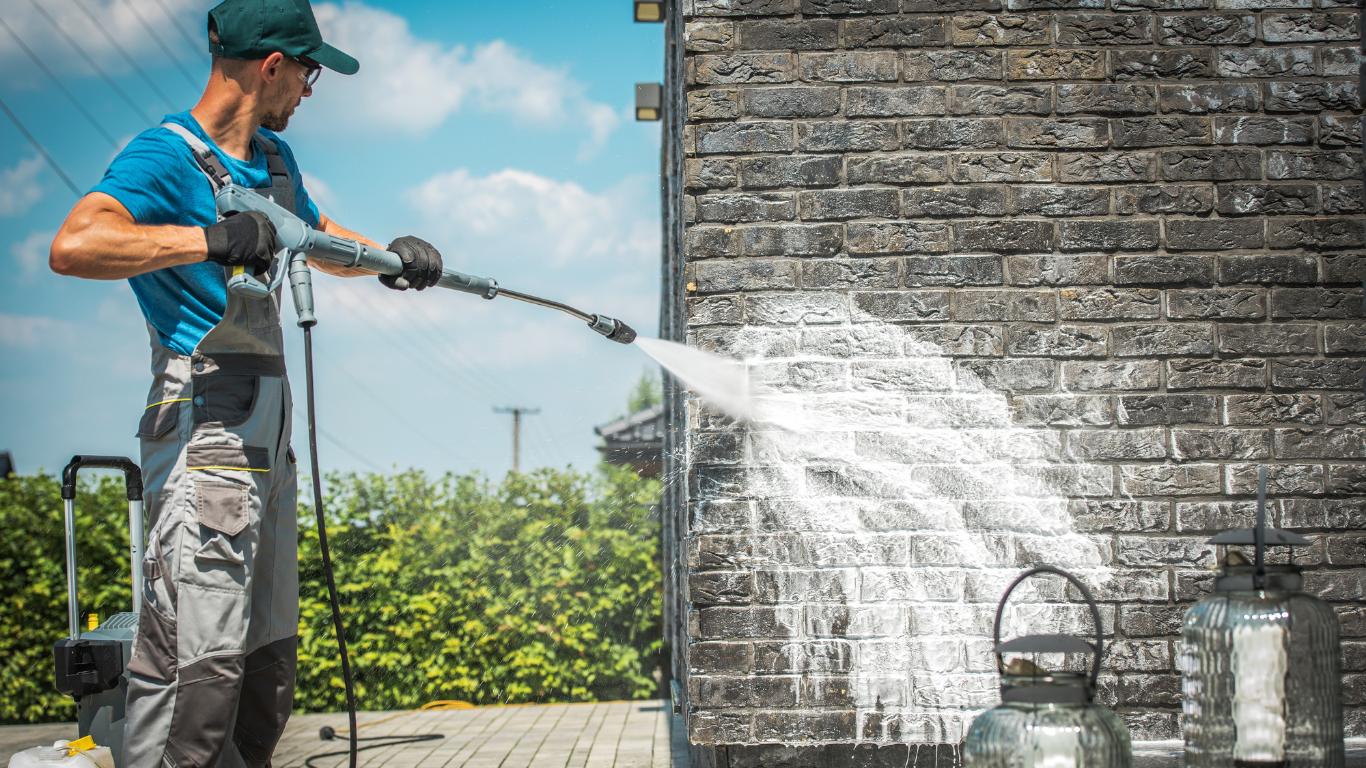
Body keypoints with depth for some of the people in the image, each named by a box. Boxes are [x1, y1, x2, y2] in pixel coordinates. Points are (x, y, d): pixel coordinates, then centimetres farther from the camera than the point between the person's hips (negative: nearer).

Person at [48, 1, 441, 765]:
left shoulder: (273, 158, 17)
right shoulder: (166, 156, -12)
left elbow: (321, 241, 35)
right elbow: (74, 246, -30)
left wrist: (390, 254, 16)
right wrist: (211, 238, -29)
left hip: (267, 435, 10)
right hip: (205, 436, -10)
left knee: (268, 662, 15)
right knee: (198, 660, -14)